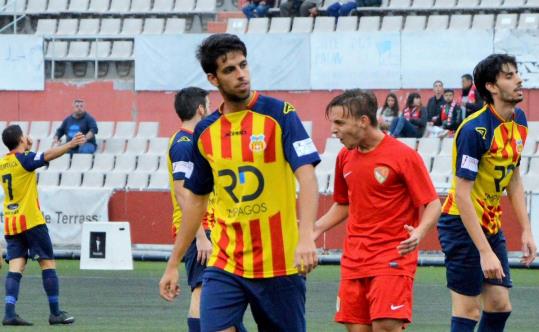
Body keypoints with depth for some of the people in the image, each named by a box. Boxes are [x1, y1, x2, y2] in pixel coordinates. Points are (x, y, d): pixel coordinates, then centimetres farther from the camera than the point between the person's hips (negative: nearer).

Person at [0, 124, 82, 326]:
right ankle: (55, 313, 2)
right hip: (31, 221, -6)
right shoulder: (24, 159, -10)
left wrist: (26, 149, 28)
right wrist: (70, 145, -39)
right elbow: (48, 156, -29)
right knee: (48, 263, 2)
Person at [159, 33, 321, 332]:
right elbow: (195, 199, 18)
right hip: (224, 265, 3)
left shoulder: (279, 114, -5)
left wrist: (306, 238, -30)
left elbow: (307, 176, -15)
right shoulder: (205, 132, 7)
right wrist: (173, 264, 18)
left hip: (280, 263, -3)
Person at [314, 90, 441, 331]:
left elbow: (432, 205, -9)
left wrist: (419, 232, -28)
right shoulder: (345, 157, 10)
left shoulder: (403, 156, -9)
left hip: (393, 256, -6)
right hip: (354, 259, 6)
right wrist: (314, 230, 11)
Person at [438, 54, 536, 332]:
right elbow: (462, 195, -24)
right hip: (463, 225, -8)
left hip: (491, 224, 8)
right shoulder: (475, 130, -23)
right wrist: (485, 252, -26)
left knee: (500, 307, 7)